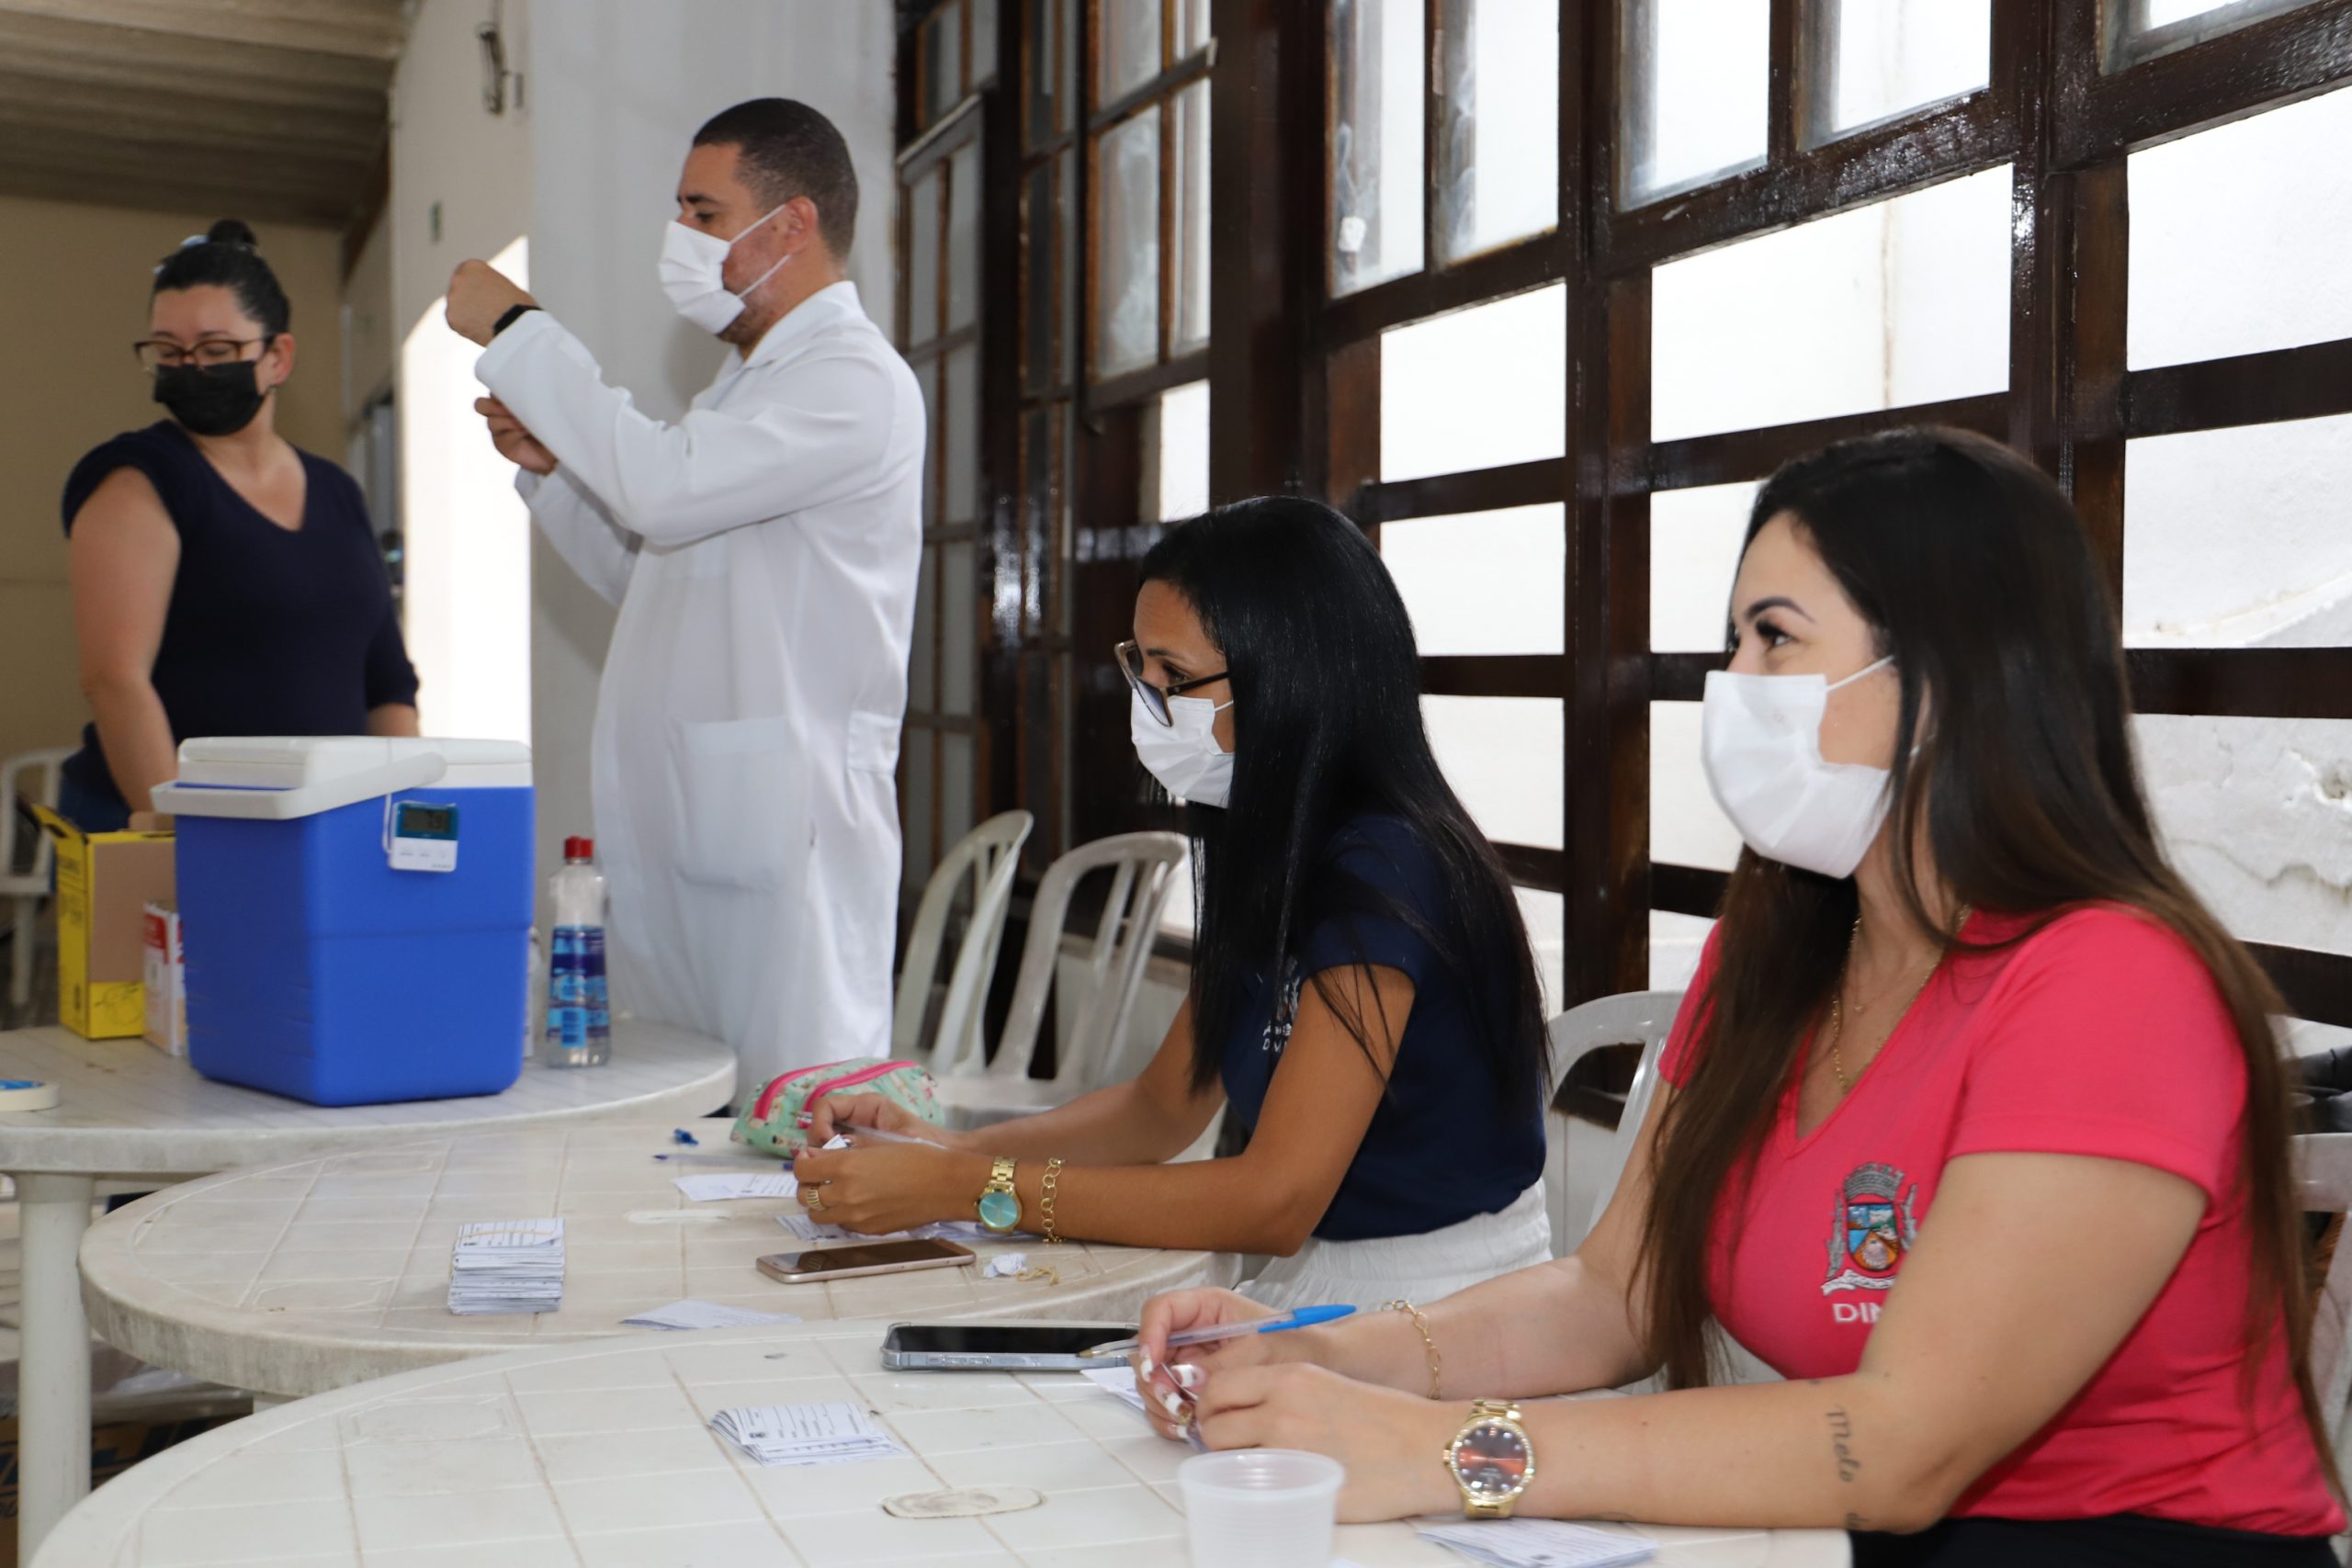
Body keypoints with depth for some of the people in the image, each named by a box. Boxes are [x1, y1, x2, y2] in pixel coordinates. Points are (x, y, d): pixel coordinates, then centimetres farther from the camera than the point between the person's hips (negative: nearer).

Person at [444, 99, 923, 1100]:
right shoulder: (745, 384, 23)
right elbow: (647, 572, 28)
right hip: (684, 823, 9)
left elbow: (666, 488, -23)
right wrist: (549, 463, 10)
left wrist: (518, 331, -11)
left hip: (789, 827, -9)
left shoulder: (855, 381, -10)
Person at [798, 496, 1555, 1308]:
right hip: (1316, 1294, 8)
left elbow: (1275, 1201, -24)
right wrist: (946, 1148, -1)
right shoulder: (1269, 856, 9)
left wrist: (963, 1189, -22)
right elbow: (1163, 1104, 15)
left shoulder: (1381, 875, -21)